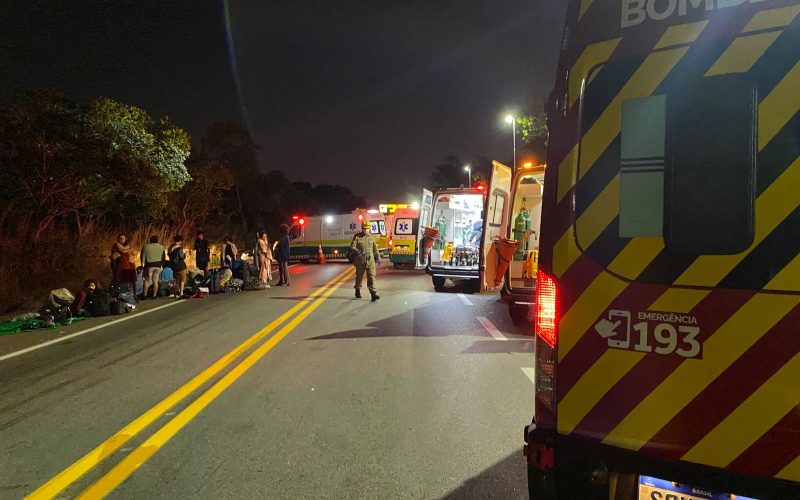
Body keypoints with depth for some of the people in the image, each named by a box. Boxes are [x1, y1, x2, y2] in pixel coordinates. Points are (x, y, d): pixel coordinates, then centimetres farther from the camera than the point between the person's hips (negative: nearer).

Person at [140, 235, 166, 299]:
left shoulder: (146, 247, -3)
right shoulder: (161, 247, 5)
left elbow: (143, 256, 1)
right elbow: (164, 257, 11)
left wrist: (142, 264, 11)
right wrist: (162, 265, 20)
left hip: (149, 265, -2)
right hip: (158, 265, 2)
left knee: (147, 280, 9)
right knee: (155, 281, 7)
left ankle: (145, 295, 7)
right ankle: (154, 295, 7)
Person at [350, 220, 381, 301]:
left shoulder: (371, 237, 10)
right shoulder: (357, 236, -1)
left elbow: (375, 248, 16)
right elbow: (352, 247, -9)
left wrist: (378, 257, 13)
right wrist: (356, 251, -29)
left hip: (370, 260, 2)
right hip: (360, 260, -2)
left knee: (371, 276, -7)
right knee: (359, 276, 12)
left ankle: (373, 293, -11)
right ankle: (358, 291, 31)